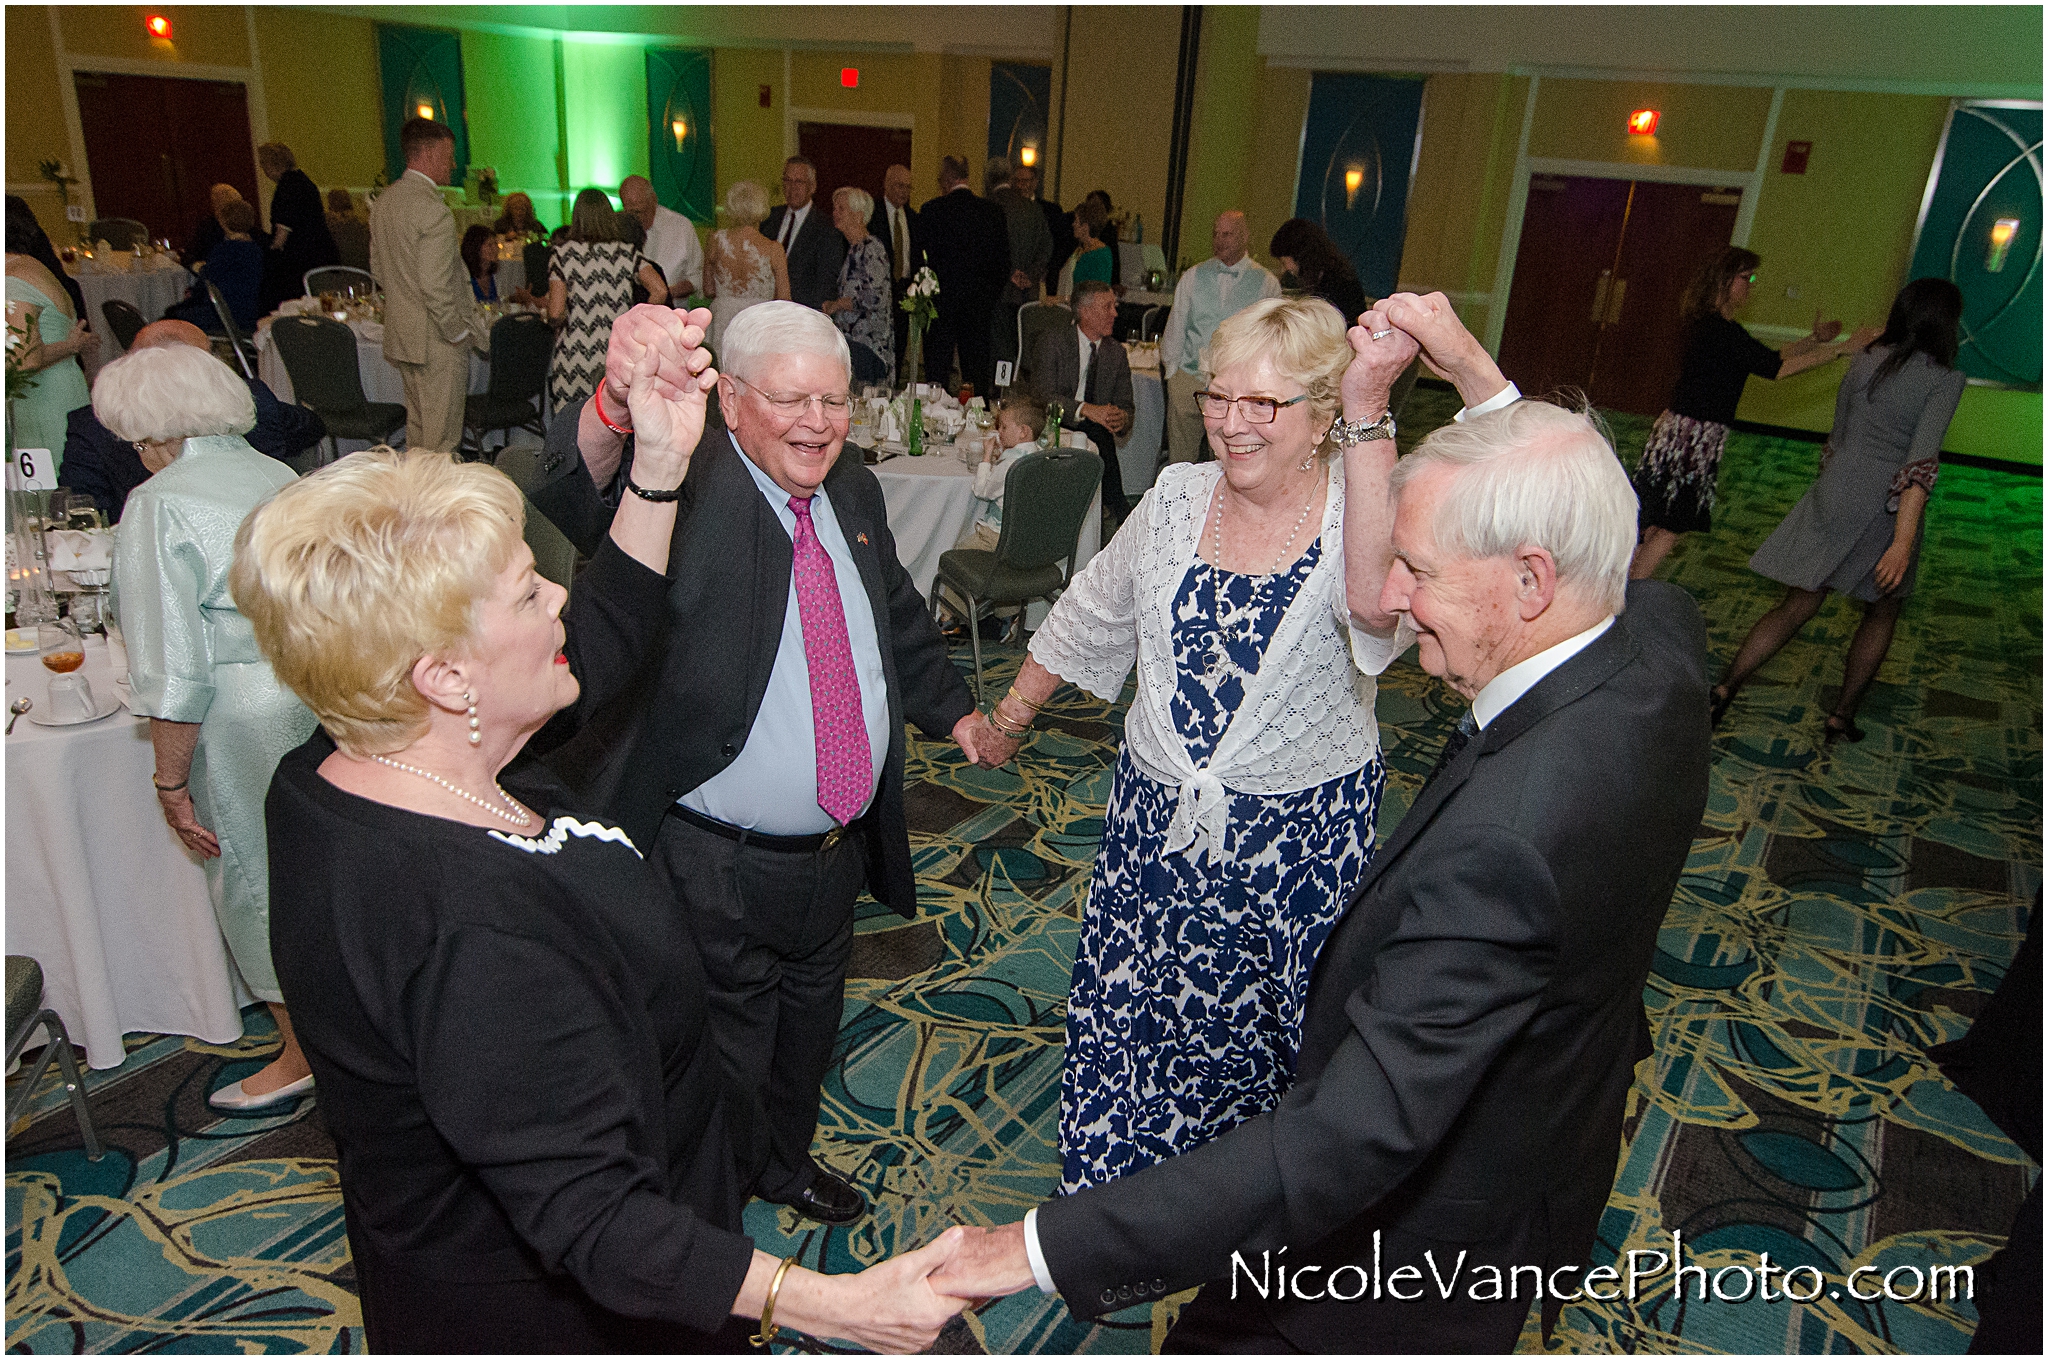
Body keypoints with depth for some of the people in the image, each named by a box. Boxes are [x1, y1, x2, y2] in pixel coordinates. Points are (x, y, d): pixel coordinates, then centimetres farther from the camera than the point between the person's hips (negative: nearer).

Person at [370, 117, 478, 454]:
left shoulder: (383, 202, 10)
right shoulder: (434, 210, -19)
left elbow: (378, 268, 18)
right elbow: (435, 285, -23)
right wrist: (458, 333, -13)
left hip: (400, 335, 10)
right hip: (436, 340, -9)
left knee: (417, 428, 18)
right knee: (441, 437, -3)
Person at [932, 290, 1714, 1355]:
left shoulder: (1506, 836, -42)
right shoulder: (1660, 637, -15)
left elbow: (1353, 1140, -41)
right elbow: (1571, 530, 11)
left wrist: (1048, 1245, -38)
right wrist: (1480, 380, 8)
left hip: (1424, 1229, -9)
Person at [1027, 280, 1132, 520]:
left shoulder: (1116, 353, 13)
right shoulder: (1053, 340, -2)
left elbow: (1126, 407, 9)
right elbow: (1042, 394, -15)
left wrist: (1121, 419, -18)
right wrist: (1086, 409, -30)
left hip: (1095, 435, 4)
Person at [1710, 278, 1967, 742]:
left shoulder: (1865, 358, 5)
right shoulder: (1945, 378, -9)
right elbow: (1922, 460, -19)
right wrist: (1902, 541, -23)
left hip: (1834, 493, 4)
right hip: (1887, 508, -3)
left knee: (1796, 607, 9)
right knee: (1882, 612, 18)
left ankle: (1724, 688, -4)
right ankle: (1842, 714, 22)